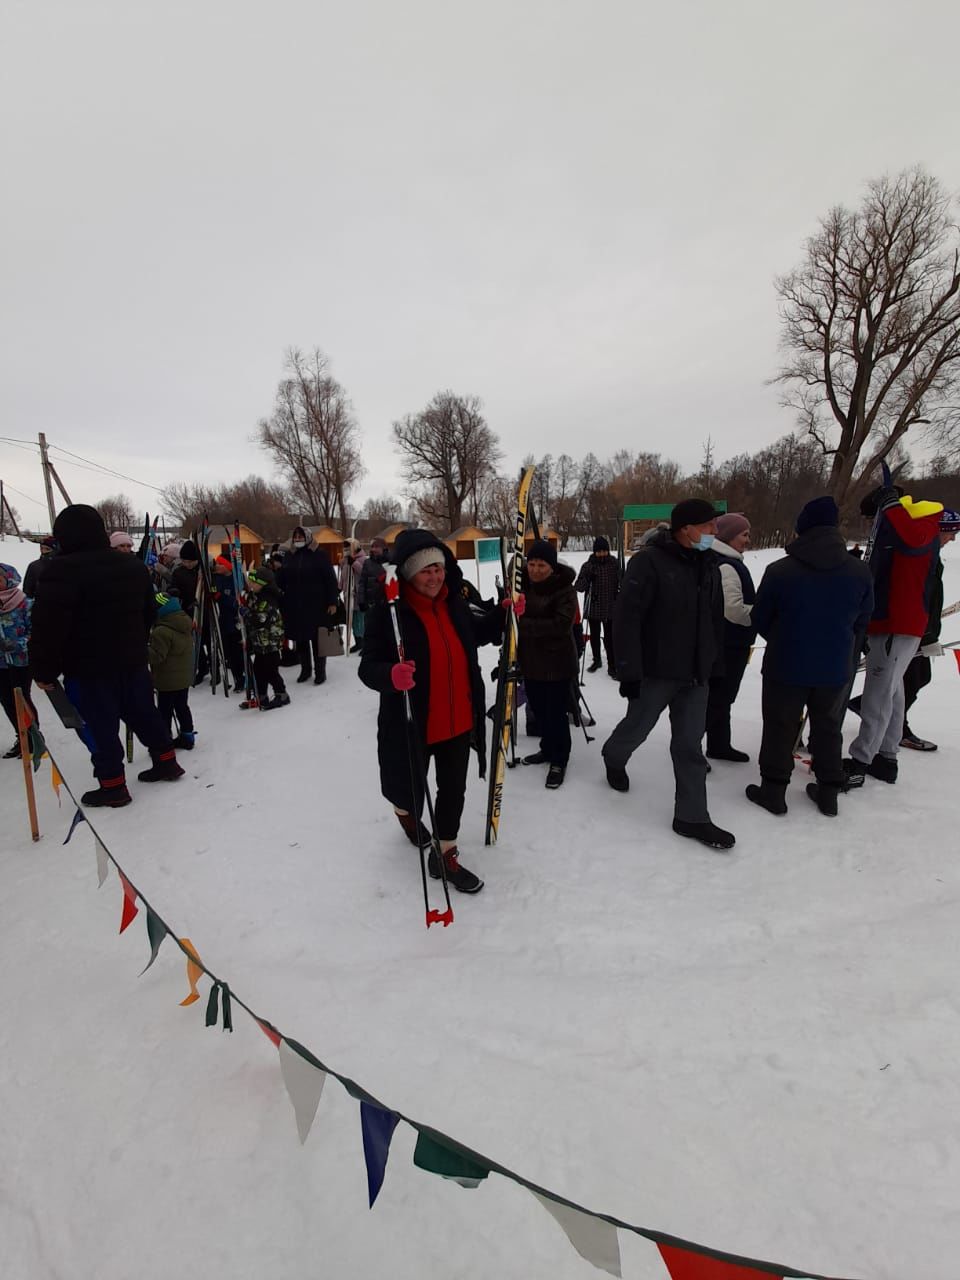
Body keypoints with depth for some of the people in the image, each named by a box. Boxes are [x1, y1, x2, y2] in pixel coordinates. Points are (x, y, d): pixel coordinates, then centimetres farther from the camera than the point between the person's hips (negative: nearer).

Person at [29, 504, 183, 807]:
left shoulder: (63, 570, -17)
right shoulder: (134, 565, 7)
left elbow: (48, 626, -19)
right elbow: (149, 612, 16)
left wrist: (43, 670, -8)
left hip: (87, 668, -7)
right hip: (133, 661, 7)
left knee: (99, 727, 4)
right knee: (143, 714, 19)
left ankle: (112, 786, 13)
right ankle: (166, 762, 29)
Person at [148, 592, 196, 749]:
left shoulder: (161, 631, -22)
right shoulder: (186, 625, 5)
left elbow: (156, 656, -23)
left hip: (167, 681, -8)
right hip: (185, 677, 8)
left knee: (165, 711, 3)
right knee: (182, 707, 18)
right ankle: (187, 736, 26)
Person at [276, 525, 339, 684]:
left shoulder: (320, 555, -3)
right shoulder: (290, 557, 11)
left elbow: (330, 580, -6)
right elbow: (281, 581, 14)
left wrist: (332, 602, -11)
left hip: (316, 605, -4)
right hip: (294, 607, 5)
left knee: (317, 640, 3)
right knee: (300, 640, 11)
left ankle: (320, 671, 14)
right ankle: (305, 669, 24)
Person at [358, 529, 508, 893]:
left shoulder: (453, 602, -1)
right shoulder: (386, 612, -19)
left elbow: (476, 633, 18)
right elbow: (367, 667, -20)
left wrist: (503, 614, 3)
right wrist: (391, 675, -41)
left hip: (458, 722, 5)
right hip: (411, 725, -4)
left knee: (453, 789, 14)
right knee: (412, 790, 18)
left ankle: (445, 855, 36)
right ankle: (405, 811, 56)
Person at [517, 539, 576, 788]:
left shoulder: (565, 589, -15)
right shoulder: (522, 583, 4)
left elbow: (561, 624, -27)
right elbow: (514, 615, 13)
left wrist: (524, 624, -33)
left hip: (556, 662, -6)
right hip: (530, 660, 7)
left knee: (556, 712, 1)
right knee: (538, 709, 19)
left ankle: (559, 761, 19)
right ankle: (548, 749, 39)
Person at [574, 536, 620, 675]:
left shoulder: (614, 564, 0)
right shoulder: (588, 565, -3)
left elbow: (620, 584, 11)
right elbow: (579, 587, -7)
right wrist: (587, 577, -23)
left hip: (610, 609, -1)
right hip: (593, 608, 1)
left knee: (609, 637, -5)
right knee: (594, 636, 16)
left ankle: (612, 664, 5)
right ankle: (596, 660, 34)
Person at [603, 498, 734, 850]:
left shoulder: (709, 565, 8)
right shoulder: (648, 561, -15)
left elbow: (716, 620, 16)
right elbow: (626, 618, -19)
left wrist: (716, 663, 16)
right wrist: (628, 670, -20)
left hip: (696, 674, 6)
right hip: (655, 672, -6)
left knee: (690, 745, 8)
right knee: (636, 728, 13)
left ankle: (691, 817, 18)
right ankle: (614, 758, 46)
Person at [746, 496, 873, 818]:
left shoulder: (780, 570, -15)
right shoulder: (860, 571, -5)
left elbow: (760, 619, -5)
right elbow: (862, 622, 6)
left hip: (786, 666, -3)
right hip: (836, 669, 3)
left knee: (780, 728, 10)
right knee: (829, 728, 18)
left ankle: (774, 790, 19)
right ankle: (829, 793, 29)